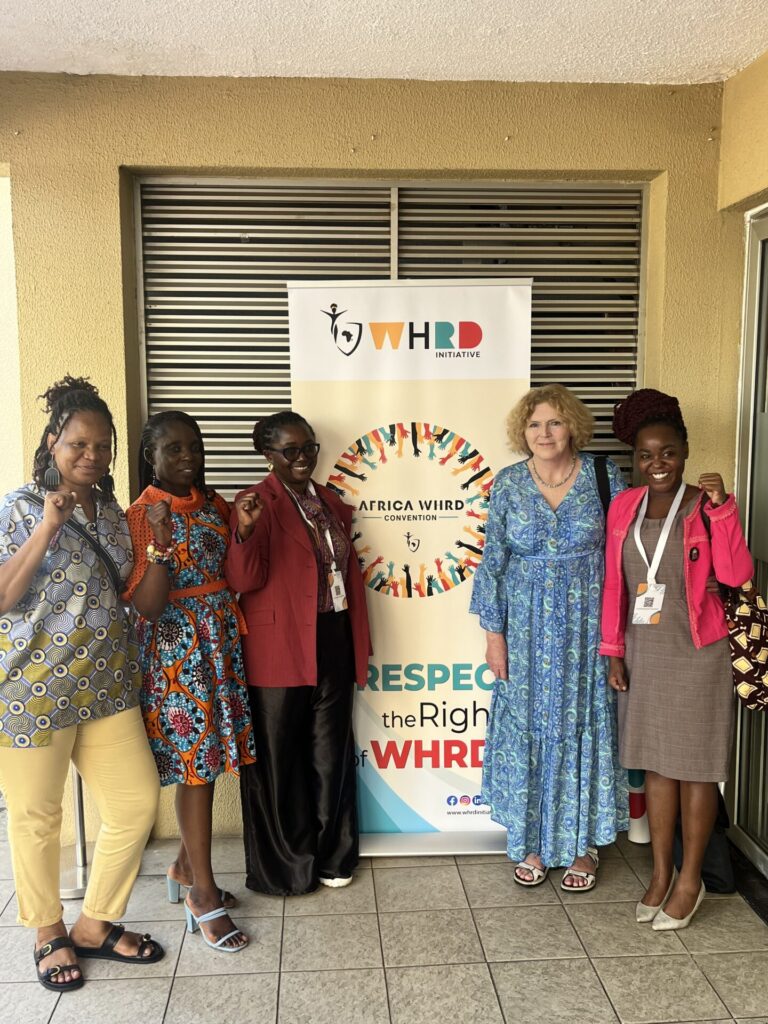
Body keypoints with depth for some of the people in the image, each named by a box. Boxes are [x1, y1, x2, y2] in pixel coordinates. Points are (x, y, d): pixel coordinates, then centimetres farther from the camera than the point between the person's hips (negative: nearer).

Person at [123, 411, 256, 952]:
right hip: (176, 646, -6)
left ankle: (186, 867, 32)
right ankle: (204, 895, 12)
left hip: (221, 641, 6)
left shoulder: (214, 504, 8)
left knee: (207, 759, 13)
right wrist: (162, 539, -28)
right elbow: (146, 604, -17)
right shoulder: (142, 515, -10)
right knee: (197, 765, -1)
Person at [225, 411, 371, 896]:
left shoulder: (331, 502, 12)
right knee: (278, 759, 8)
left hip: (332, 644, 6)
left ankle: (331, 855, 31)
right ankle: (282, 865, 24)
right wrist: (245, 531, -32)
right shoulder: (258, 504, -7)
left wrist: (360, 641, 14)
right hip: (279, 650, -5)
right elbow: (244, 580, -15)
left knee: (331, 754, 15)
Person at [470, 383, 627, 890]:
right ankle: (532, 843, 26)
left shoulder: (604, 476, -3)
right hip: (527, 626, 1)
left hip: (587, 626, -1)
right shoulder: (508, 484, -1)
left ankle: (583, 844, 25)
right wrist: (495, 633, -2)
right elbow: (493, 562, 1)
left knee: (584, 728, 7)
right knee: (528, 729, 8)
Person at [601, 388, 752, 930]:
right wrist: (614, 650, 5)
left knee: (694, 767, 7)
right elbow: (614, 583, 6)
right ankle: (661, 871, 29)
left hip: (696, 655, -4)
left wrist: (722, 508, -28)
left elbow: (737, 574, -21)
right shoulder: (624, 507, 3)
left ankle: (690, 880, 23)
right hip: (642, 652, 4)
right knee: (656, 763, 14)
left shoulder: (707, 508, -8)